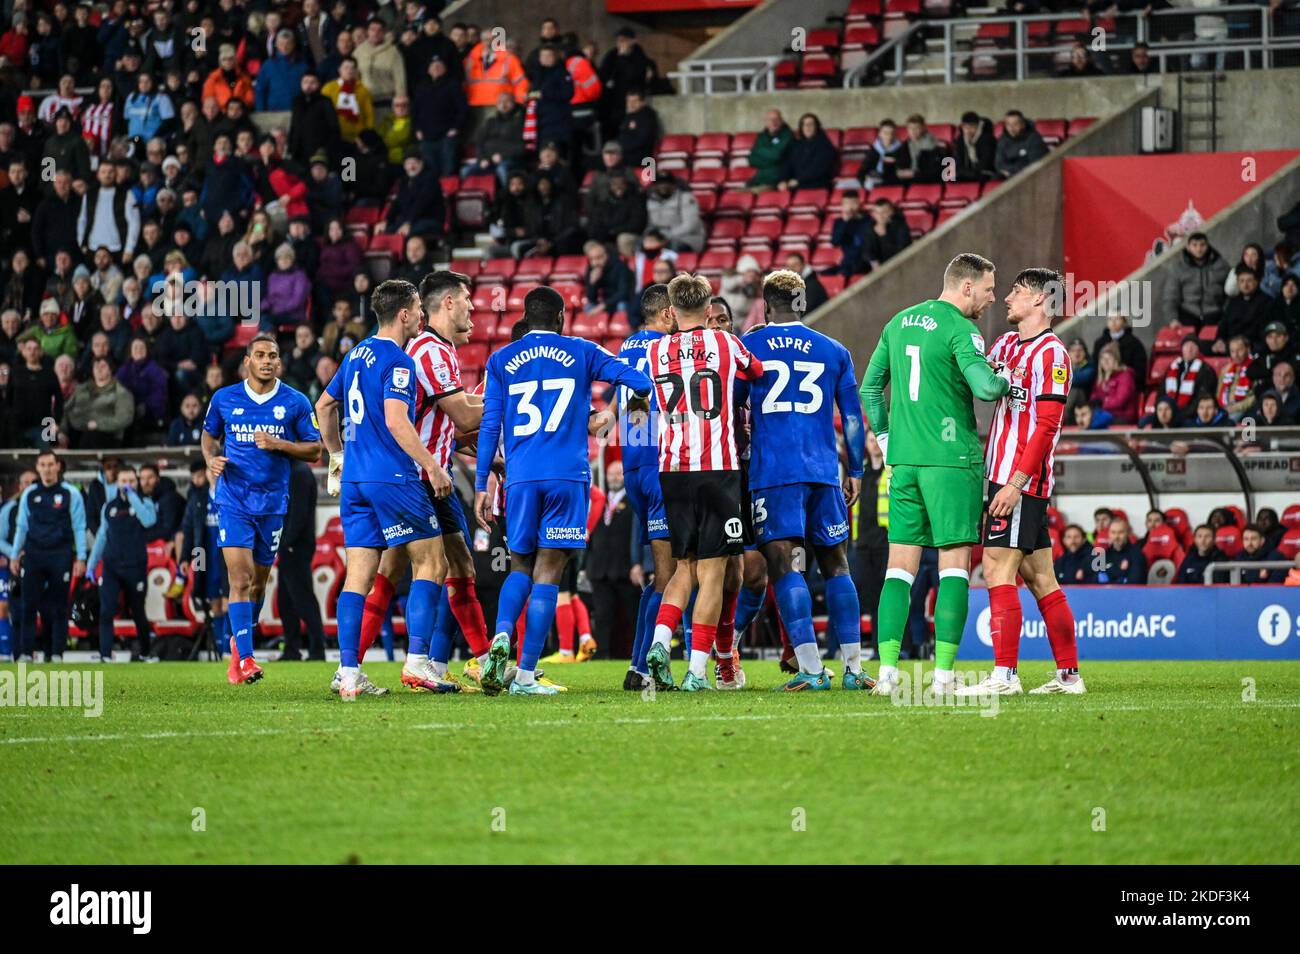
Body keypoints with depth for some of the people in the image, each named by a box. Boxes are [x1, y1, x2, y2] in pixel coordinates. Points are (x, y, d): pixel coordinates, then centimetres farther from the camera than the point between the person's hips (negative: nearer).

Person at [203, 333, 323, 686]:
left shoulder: (295, 402, 1)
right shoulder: (224, 399, 3)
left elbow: (314, 449, 3)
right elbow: (209, 435, 19)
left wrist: (278, 444, -13)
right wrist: (212, 460, -3)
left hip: (273, 502, 1)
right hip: (234, 498, -1)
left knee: (258, 582, 10)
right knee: (240, 578, -16)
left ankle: (238, 642, 35)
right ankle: (245, 659, -20)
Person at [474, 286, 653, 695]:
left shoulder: (501, 361, 10)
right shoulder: (581, 354, 7)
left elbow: (490, 426, 7)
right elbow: (639, 381, -1)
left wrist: (481, 485, 9)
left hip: (521, 478, 2)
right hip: (568, 476, -2)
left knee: (520, 566, 16)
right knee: (547, 573, -1)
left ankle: (501, 635, -12)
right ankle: (525, 674, -6)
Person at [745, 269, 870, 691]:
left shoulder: (746, 347, 4)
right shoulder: (834, 352, 10)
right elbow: (853, 418, 13)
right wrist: (855, 472, 21)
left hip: (771, 471, -3)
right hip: (823, 471, 3)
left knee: (781, 563, -6)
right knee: (835, 565, 10)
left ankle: (811, 668, -16)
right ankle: (853, 668, 8)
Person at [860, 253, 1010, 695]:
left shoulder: (899, 323, 13)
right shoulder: (958, 329, -10)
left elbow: (870, 387, 19)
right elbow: (984, 386, -22)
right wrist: (1005, 380, -2)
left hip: (904, 460, 6)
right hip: (952, 460, -6)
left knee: (900, 566, 6)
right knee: (954, 564, -1)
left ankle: (887, 668, -2)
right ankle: (944, 671, -7)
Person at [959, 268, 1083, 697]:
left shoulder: (1050, 354, -11)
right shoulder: (1006, 344, 15)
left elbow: (1046, 427, -16)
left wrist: (1016, 483, -21)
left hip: (1022, 481, -9)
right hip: (1002, 477, 9)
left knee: (998, 570, -12)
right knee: (1039, 578, 9)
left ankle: (1004, 674, -13)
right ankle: (1069, 673, 12)